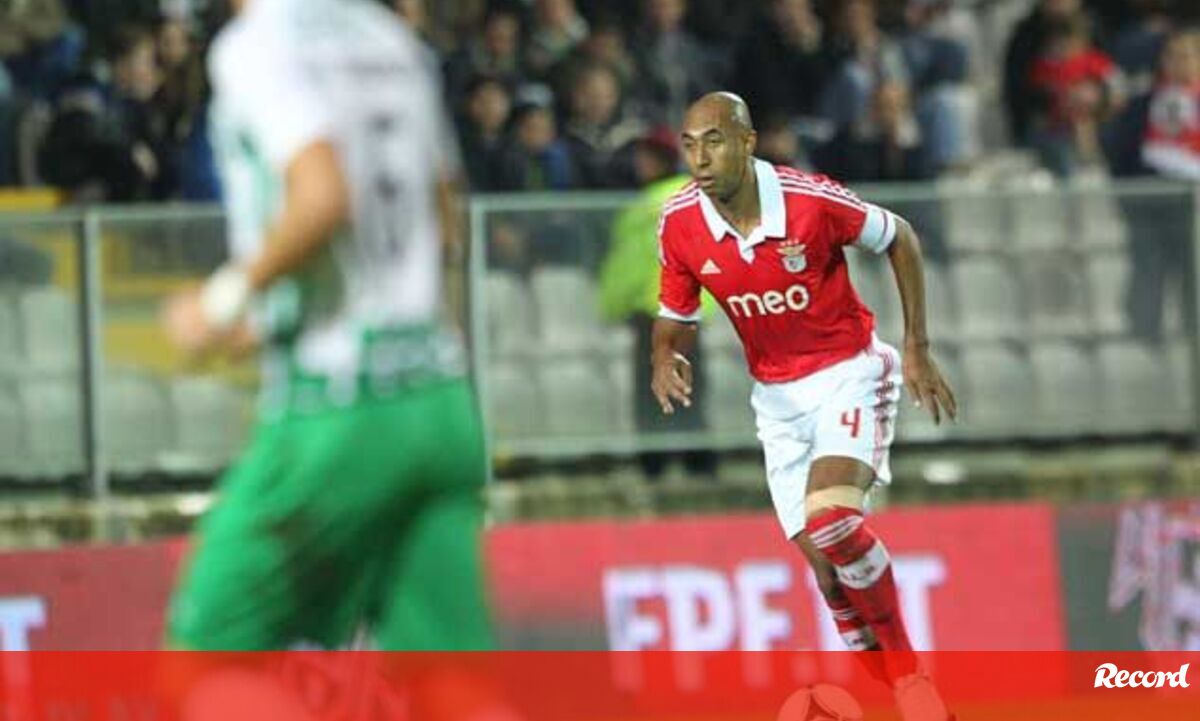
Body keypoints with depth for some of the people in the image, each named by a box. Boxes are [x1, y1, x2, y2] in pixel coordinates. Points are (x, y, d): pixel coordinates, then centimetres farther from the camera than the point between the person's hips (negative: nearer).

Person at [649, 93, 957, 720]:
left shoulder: (812, 200, -22)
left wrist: (917, 349, -3)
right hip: (778, 396, 5)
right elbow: (676, 317, 6)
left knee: (830, 520, -27)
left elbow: (899, 239, -4)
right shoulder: (680, 223, -10)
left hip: (849, 374, -4)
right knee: (823, 561, -1)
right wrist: (665, 360, -18)